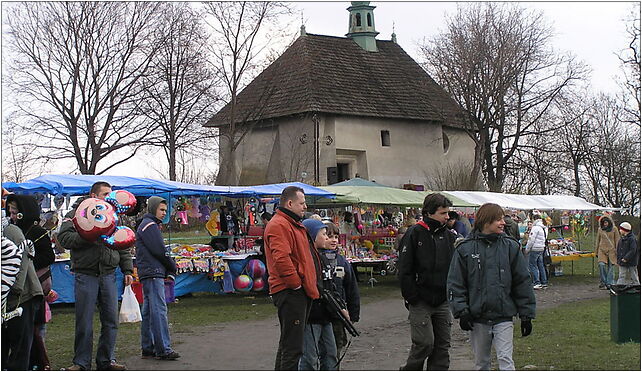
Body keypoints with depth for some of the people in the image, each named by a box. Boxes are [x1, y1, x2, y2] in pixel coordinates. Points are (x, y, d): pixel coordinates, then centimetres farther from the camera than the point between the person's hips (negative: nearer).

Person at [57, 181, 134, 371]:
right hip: (85, 275, -4)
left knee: (111, 320, 5)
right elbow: (64, 238, -10)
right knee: (84, 322, -1)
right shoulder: (77, 213, 1)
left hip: (109, 275, 4)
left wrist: (127, 270, 11)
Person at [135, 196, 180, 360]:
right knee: (159, 310, -12)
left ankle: (148, 348, 14)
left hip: (148, 274, 11)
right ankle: (163, 349, -15)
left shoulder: (146, 225, 24)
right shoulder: (150, 225, -8)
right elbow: (159, 251, -15)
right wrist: (172, 267, 0)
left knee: (148, 311, 11)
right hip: (153, 273, -11)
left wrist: (169, 271, 10)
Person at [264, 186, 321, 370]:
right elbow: (281, 258, -26)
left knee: (289, 343, 18)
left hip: (301, 293, 11)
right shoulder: (278, 225, -13)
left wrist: (310, 287, 22)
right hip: (290, 293, -11)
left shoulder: (294, 225, 23)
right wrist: (296, 284, -19)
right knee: (292, 345, -11)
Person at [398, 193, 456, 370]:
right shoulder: (415, 233, -8)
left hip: (443, 301, 5)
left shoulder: (449, 236, 9)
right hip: (421, 301, -5)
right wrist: (411, 297, -12)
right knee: (425, 343, -7)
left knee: (443, 345, 6)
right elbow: (405, 269, -9)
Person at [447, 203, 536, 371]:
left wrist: (526, 314, 1)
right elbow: (455, 283, 0)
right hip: (478, 319, 1)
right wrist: (461, 311, -9)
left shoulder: (510, 247, 0)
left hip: (503, 317, -1)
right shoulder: (465, 249, -2)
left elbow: (522, 282, 3)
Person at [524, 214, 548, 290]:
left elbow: (531, 240, -15)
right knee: (541, 265, 13)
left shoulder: (535, 228, -14)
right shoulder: (544, 228, 13)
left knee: (532, 265, -4)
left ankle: (537, 283, -9)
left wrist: (527, 249, -7)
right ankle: (544, 282, 14)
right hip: (541, 249, 9)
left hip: (535, 249, -8)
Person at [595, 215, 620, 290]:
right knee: (601, 264, -15)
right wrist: (596, 251, 15)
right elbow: (597, 241, 16)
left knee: (610, 267, 0)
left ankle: (609, 283, 7)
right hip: (602, 250, 1)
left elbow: (617, 240, 5)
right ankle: (603, 283, -6)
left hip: (611, 250, -1)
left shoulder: (614, 229, 3)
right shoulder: (600, 229, 9)